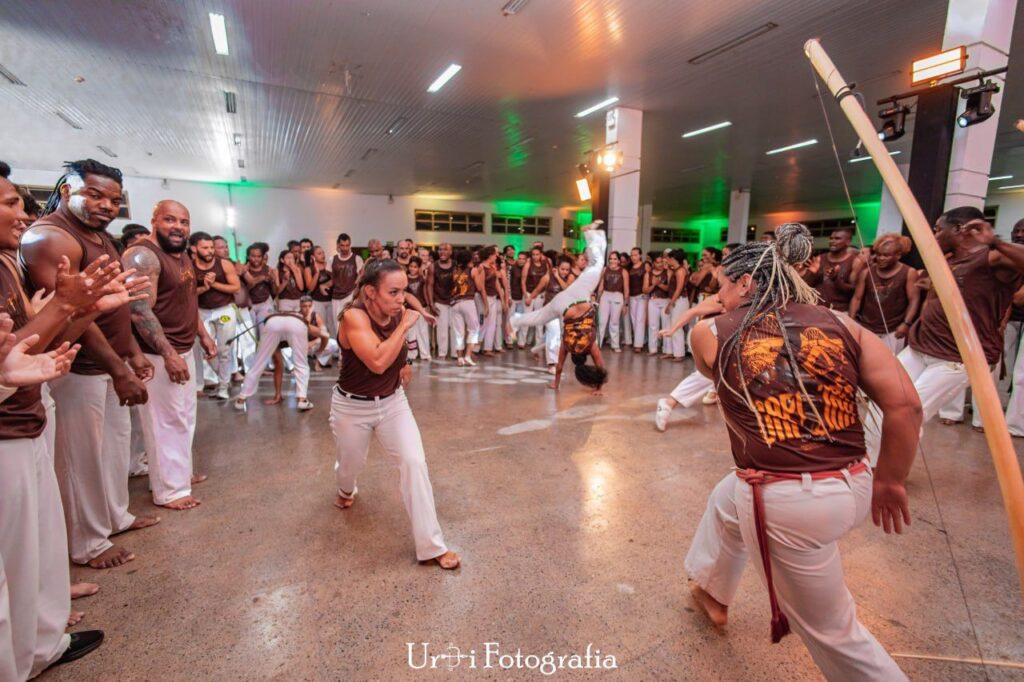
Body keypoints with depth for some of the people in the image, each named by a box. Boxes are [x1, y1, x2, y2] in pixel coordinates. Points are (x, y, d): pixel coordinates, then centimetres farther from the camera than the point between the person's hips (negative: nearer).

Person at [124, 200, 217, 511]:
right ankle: (169, 490, 12)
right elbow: (140, 311, -23)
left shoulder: (182, 255, 13)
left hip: (184, 349, 10)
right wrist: (168, 354, -26)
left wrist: (203, 335, 18)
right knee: (166, 421, -1)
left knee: (185, 416, 18)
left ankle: (181, 473, 33)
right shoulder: (143, 255, -16)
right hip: (159, 354, -9)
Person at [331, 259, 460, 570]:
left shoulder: (398, 312, -10)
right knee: (352, 465, 21)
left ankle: (431, 545, -1)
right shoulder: (354, 316, -27)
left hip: (393, 402, 4)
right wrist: (404, 326, -33)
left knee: (414, 462, -11)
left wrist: (403, 365, -2)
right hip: (352, 407, -3)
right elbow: (378, 362, -43)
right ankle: (346, 490, 62)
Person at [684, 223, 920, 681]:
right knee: (726, 500, 32)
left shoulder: (709, 333, -6)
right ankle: (713, 591, 56)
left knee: (830, 630, 20)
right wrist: (890, 480, 10)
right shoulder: (841, 324, 2)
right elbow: (905, 406, -2)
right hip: (853, 487, 6)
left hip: (787, 503, -6)